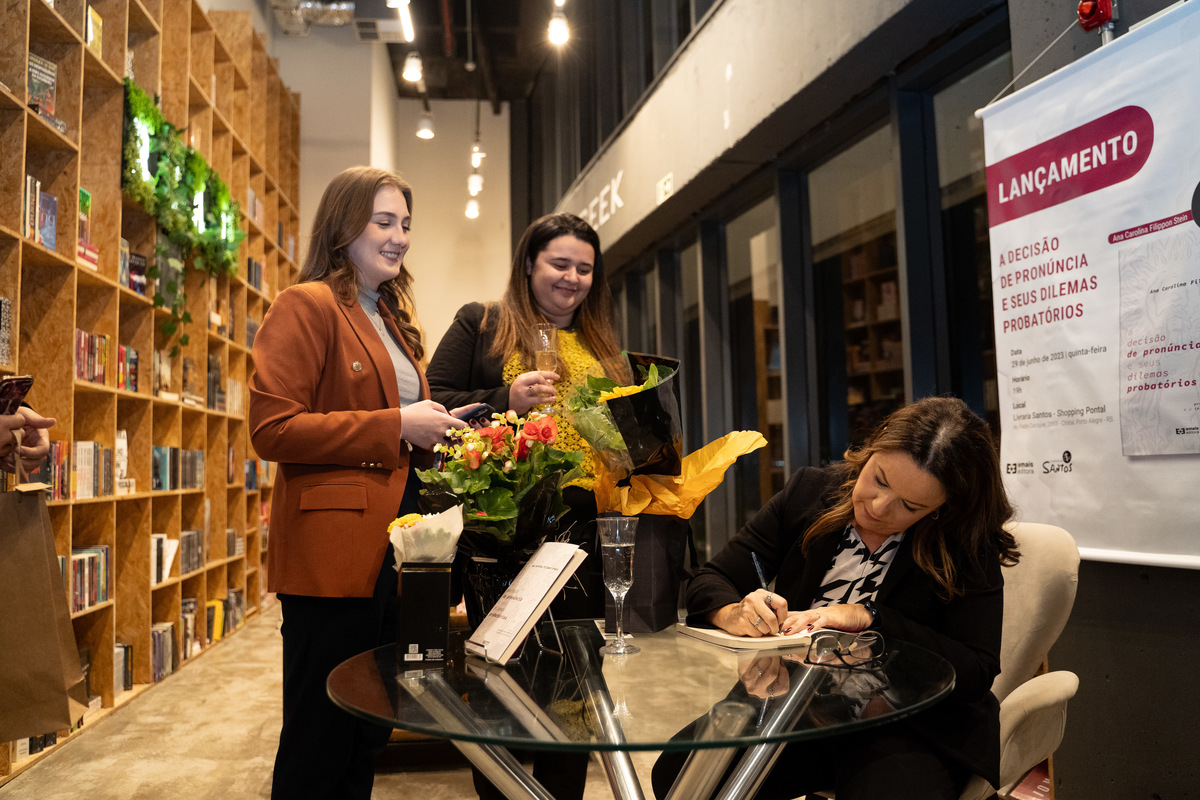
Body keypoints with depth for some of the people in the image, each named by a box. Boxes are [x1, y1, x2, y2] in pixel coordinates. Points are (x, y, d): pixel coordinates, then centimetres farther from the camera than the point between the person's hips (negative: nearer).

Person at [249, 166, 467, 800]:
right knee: (320, 740, 4)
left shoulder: (391, 318, 19)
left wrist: (430, 430, 8)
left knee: (370, 731, 19)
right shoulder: (307, 305, -8)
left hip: (394, 548, 9)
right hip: (334, 550, -9)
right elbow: (272, 429, -18)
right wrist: (396, 426, -18)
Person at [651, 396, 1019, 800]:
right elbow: (709, 583, 1)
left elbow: (977, 674, -13)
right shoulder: (808, 493, -1)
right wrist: (734, 614, -23)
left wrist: (868, 617, -21)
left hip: (906, 728, -2)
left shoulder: (968, 547, -6)